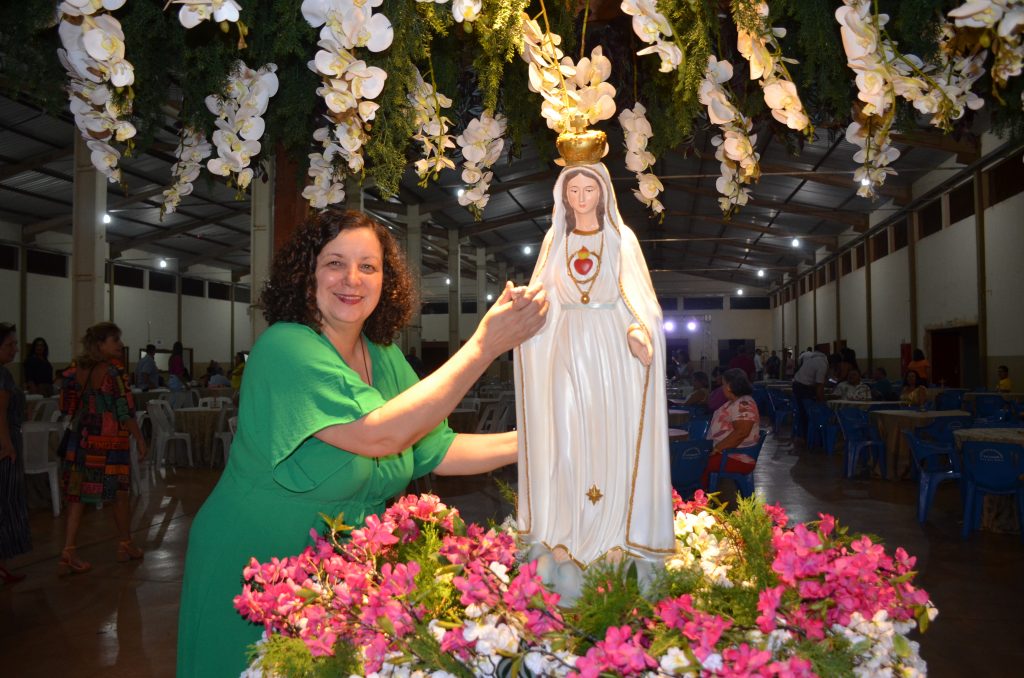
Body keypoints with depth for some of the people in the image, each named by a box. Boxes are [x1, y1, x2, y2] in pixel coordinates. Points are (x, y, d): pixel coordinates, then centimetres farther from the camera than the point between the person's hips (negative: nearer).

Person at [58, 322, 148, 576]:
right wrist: (140, 440, -11)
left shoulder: (79, 370, 5)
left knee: (78, 495, 6)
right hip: (110, 441, -6)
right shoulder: (112, 371, -15)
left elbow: (70, 407, 11)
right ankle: (126, 546, 23)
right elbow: (125, 412, -18)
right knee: (120, 493, 10)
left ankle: (68, 554, 2)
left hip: (81, 438, 6)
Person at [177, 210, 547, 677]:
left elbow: (437, 451, 1)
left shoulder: (385, 357, 0)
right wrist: (485, 345, -32)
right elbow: (380, 434, -33)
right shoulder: (284, 347, -23)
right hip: (249, 574, -6)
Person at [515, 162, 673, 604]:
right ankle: (564, 541, 1)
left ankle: (615, 539, 2)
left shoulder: (621, 238, 7)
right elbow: (542, 294, 12)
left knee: (613, 435, -5)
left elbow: (636, 293, -2)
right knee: (566, 438, -5)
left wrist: (638, 329, -21)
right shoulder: (555, 240, 14)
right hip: (566, 347, 2)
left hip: (611, 348, -1)